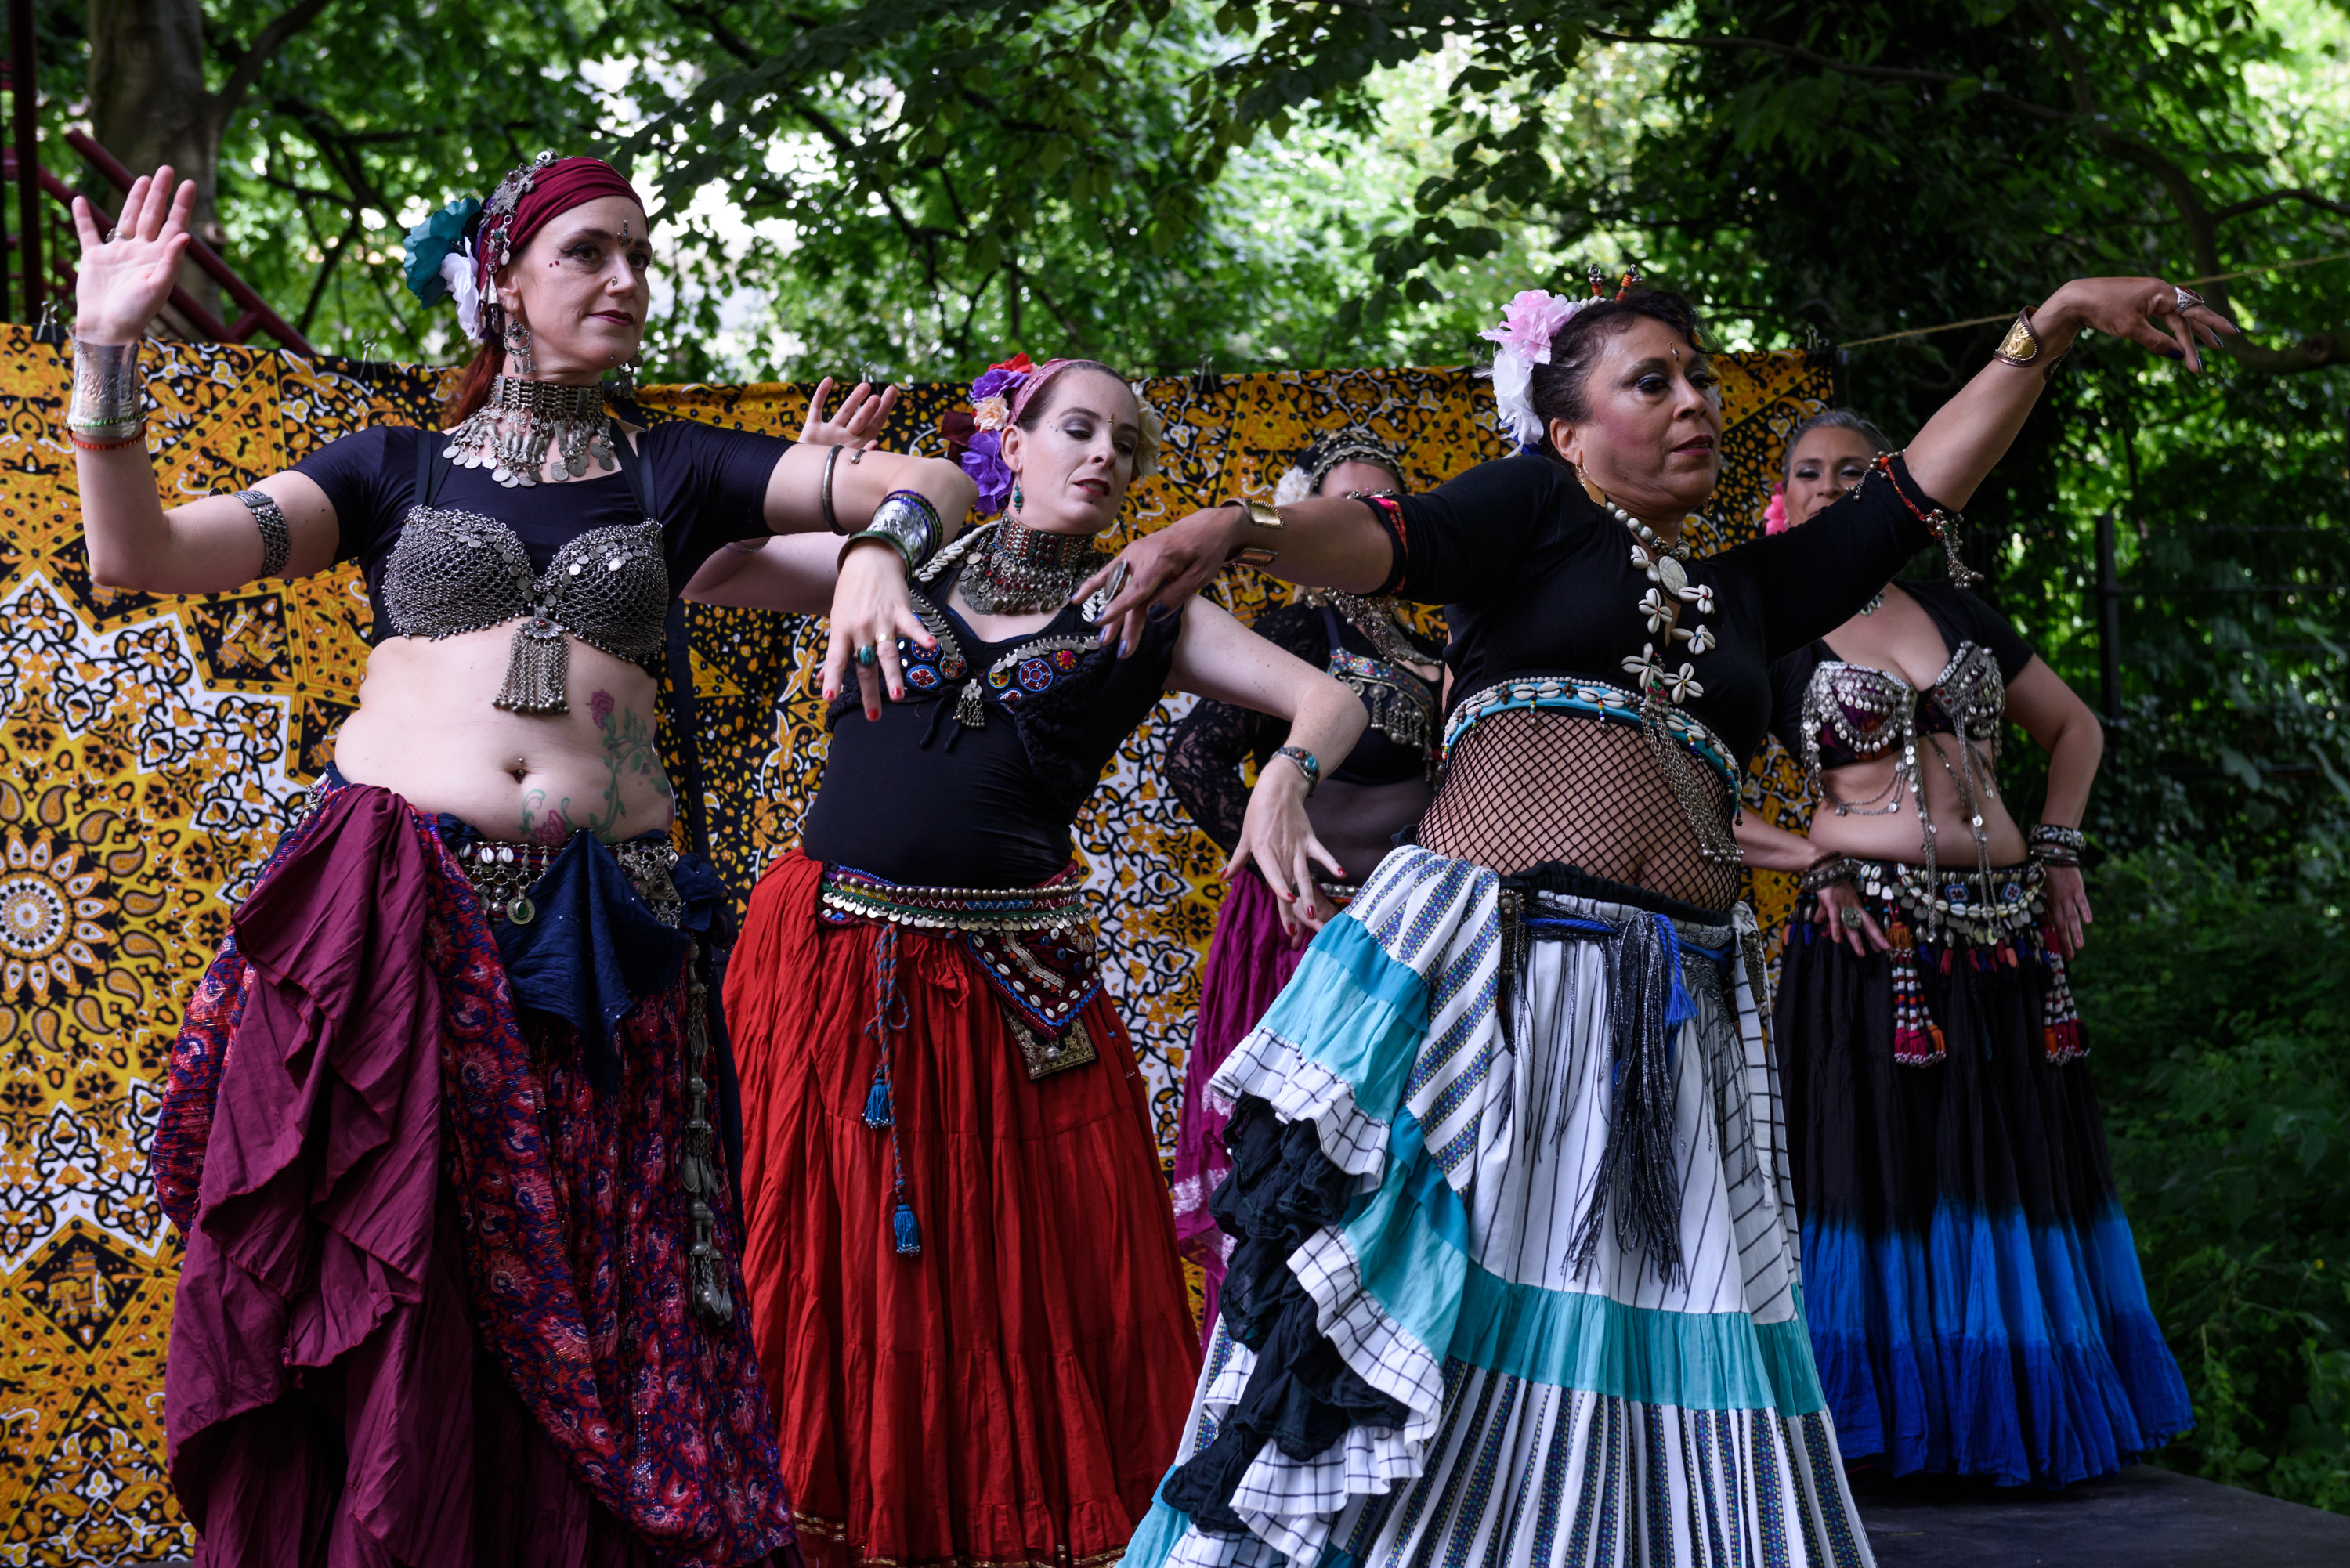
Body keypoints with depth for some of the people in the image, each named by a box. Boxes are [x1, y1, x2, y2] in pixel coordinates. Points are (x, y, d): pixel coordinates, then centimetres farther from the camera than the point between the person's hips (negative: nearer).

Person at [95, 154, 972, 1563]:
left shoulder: (674, 474, 15)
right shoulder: (396, 470, 13)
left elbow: (934, 481, 8)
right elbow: (141, 555, 5)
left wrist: (875, 544, -13)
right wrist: (107, 354, -5)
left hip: (594, 934, 1)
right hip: (386, 913, -1)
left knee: (583, 1329, 0)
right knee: (374, 1325, -1)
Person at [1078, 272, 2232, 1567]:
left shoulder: (1739, 594, 25)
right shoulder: (1537, 510, 10)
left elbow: (1916, 494, 25)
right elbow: (1379, 542, -6)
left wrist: (2051, 328, 22)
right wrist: (1238, 530, -27)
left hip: (1672, 1015, 5)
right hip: (1489, 963, -5)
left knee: (1645, 1362, -1)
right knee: (1422, 1316, -9)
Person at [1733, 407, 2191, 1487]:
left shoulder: (1955, 611, 14)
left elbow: (2074, 726, 24)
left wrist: (2057, 846, 11)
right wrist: (1805, 850, -10)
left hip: (2005, 937, 4)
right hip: (1874, 938, -4)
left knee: (2017, 1173, 7)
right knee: (1881, 1174, -3)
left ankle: (2025, 1427, 18)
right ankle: (1887, 1421, 8)